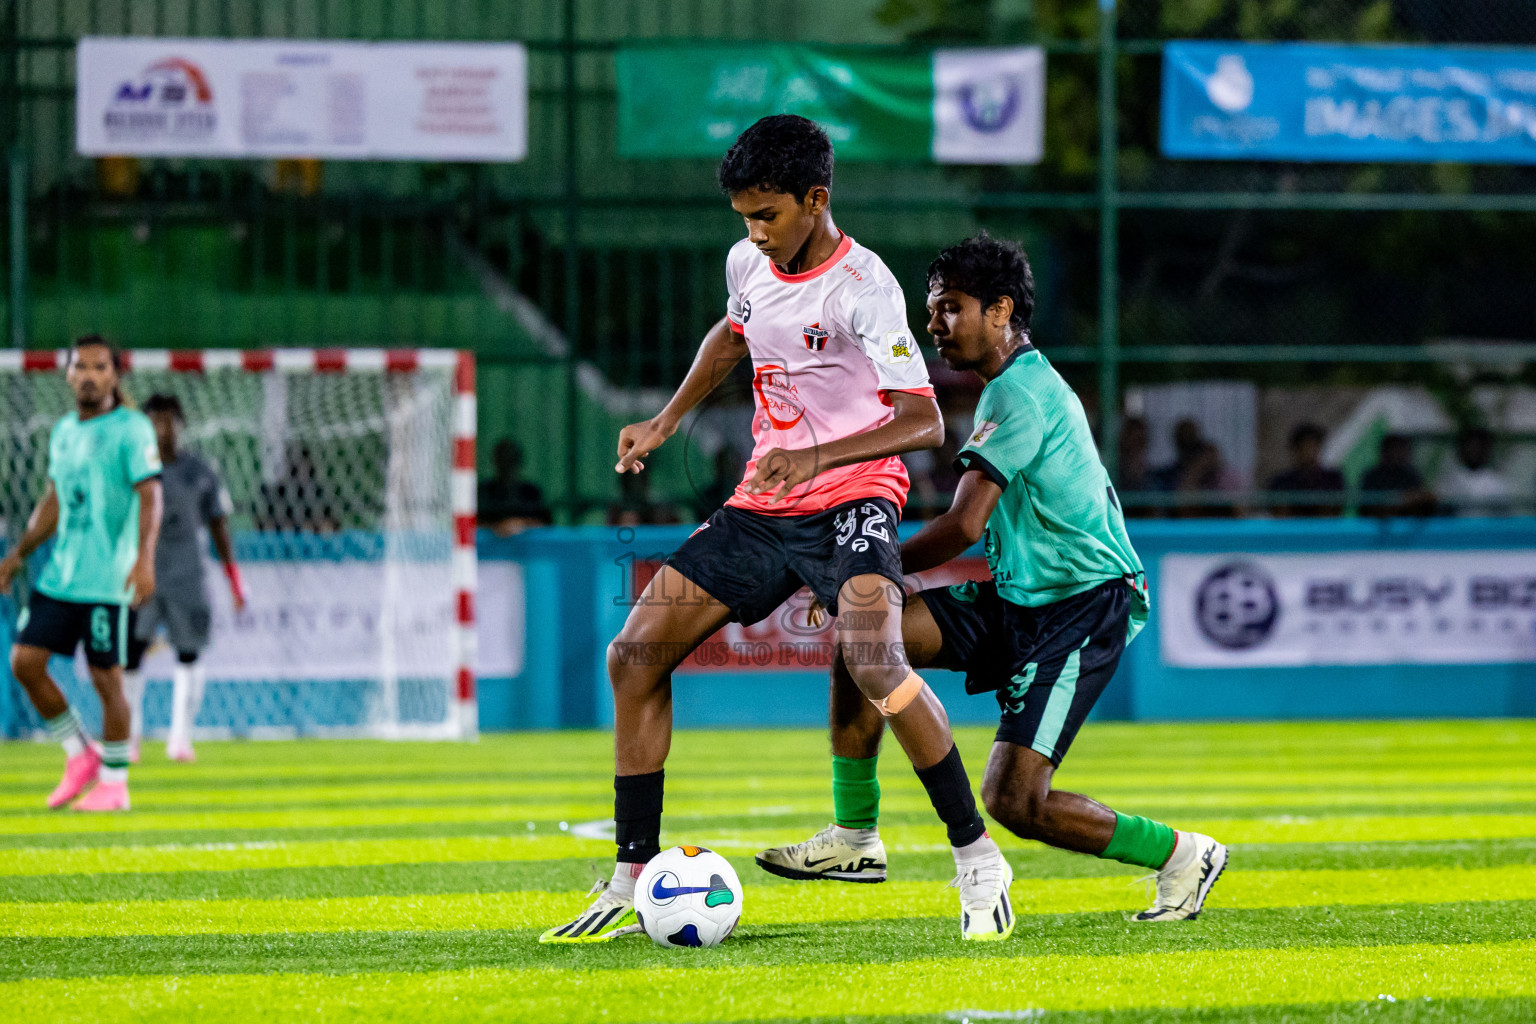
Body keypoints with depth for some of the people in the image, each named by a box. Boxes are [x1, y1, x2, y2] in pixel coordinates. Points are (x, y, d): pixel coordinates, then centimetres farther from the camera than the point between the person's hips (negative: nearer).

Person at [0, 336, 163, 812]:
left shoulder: (132, 429, -6)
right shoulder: (63, 432, 14)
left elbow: (149, 496, -14)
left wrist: (145, 558, -26)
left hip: (107, 579, -7)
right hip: (59, 574, 7)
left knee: (106, 678, -4)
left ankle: (113, 785, 8)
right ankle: (80, 757, 14)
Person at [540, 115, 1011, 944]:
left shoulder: (862, 287, -17)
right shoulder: (747, 264, 5)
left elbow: (923, 421, -23)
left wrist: (816, 457, -36)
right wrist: (665, 423, 22)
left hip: (852, 500, -7)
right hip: (762, 506, 8)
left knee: (872, 661, -32)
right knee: (634, 656, -1)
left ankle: (978, 860, -18)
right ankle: (631, 883, 7)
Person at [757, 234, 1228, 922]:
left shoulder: (1019, 393, -16)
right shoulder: (1028, 384, 16)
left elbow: (964, 525, -22)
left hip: (1081, 608, -10)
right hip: (1017, 602, 10)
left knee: (1014, 801, -16)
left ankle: (1180, 855, 4)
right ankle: (855, 836, -2)